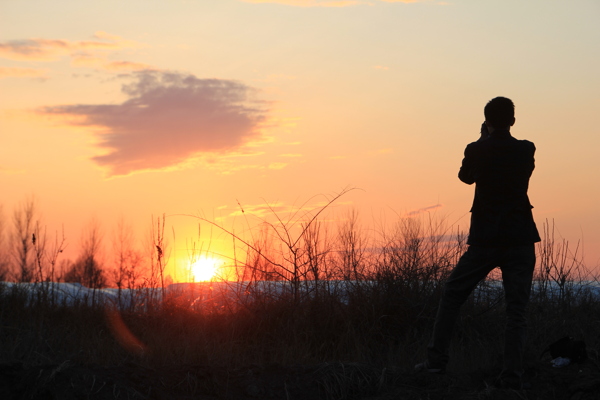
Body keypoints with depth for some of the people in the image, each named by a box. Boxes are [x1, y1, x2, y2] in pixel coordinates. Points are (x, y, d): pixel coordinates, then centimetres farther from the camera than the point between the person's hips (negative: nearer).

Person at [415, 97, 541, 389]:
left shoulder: (477, 150, -3)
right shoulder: (526, 150, 0)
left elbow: (465, 177, 16)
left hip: (485, 240, -1)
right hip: (521, 242, 1)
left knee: (452, 294, 13)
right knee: (516, 310, 1)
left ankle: (436, 360, 9)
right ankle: (512, 378, -6)